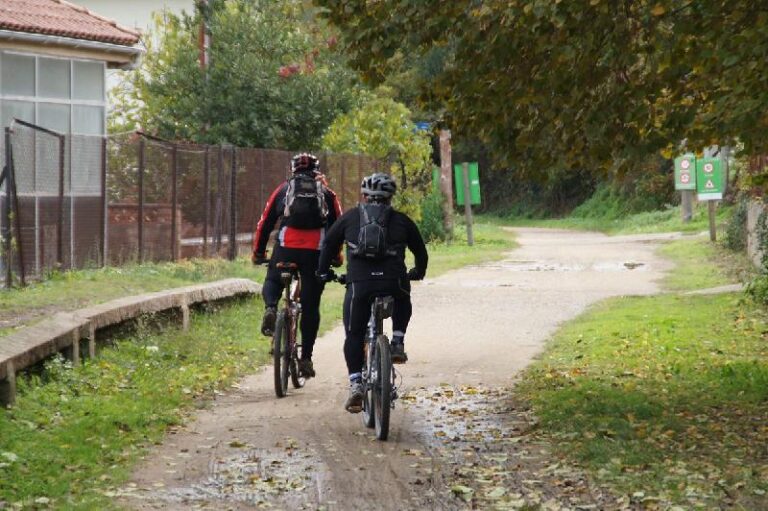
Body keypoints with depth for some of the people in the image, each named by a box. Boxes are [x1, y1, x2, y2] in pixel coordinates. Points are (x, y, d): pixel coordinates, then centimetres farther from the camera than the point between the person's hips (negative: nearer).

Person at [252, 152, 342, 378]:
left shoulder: (283, 190, 17)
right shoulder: (327, 193, 17)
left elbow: (265, 223, 16)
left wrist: (258, 253, 26)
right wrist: (336, 256, 28)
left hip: (286, 247, 0)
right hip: (317, 250, 0)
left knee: (272, 282, 25)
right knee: (310, 306, 7)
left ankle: (270, 308, -8)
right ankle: (306, 358, 5)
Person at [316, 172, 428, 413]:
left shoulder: (350, 217, 17)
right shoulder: (401, 221, 17)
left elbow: (328, 244, 22)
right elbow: (421, 251, 27)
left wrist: (323, 271, 36)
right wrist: (418, 272, 46)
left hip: (358, 284, -1)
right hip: (394, 283, 1)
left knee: (354, 336, 10)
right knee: (403, 303, 35)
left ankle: (355, 384, -1)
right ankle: (397, 343, 18)